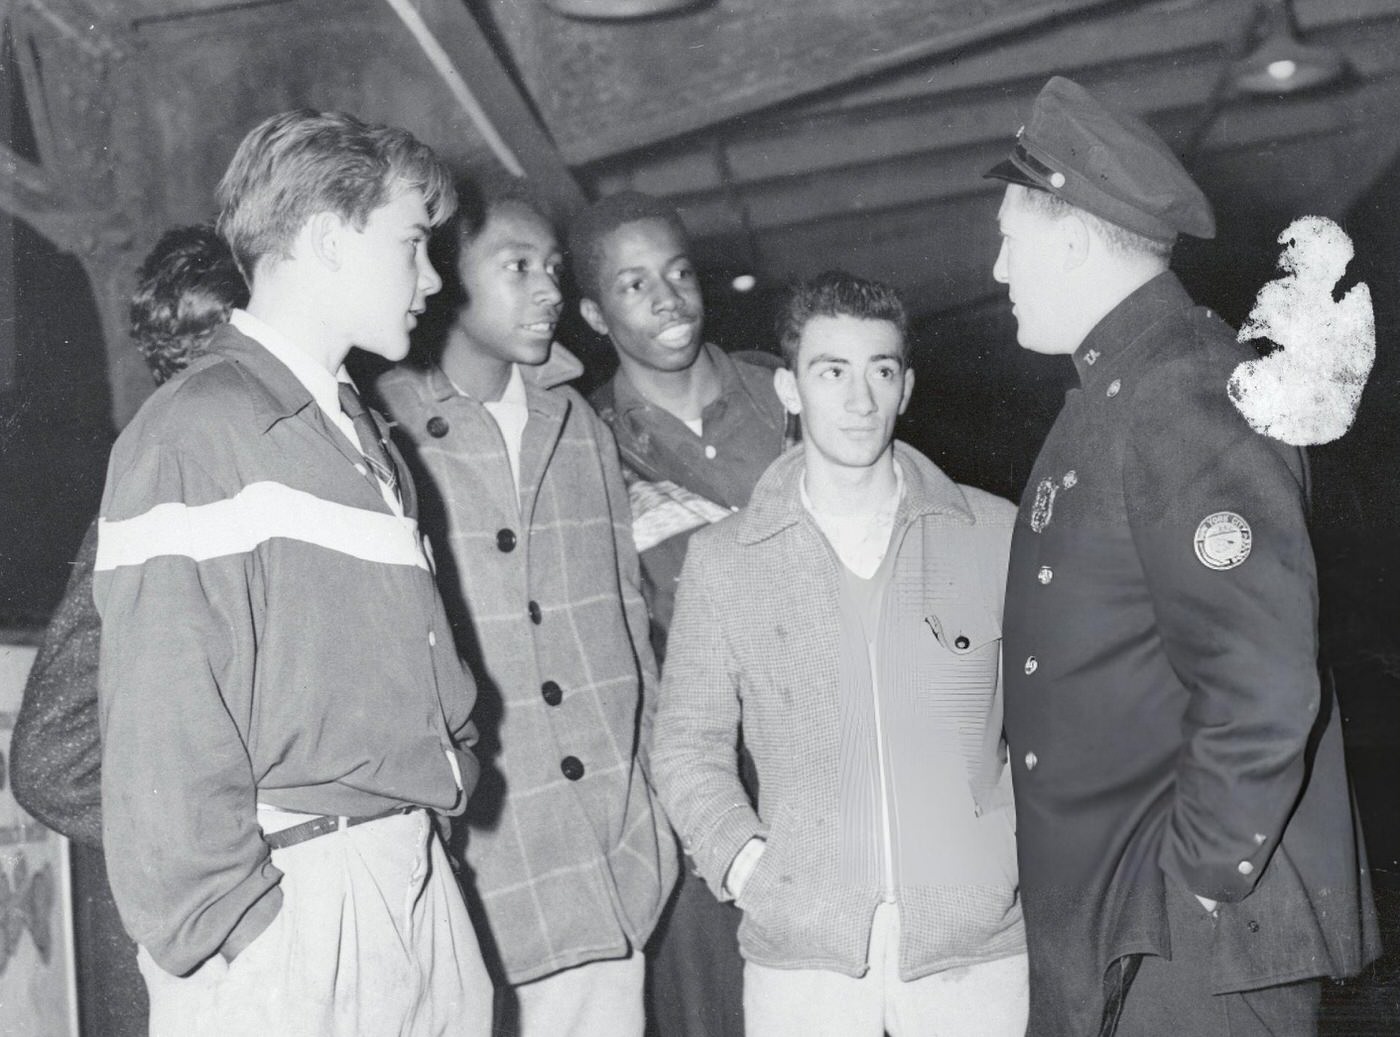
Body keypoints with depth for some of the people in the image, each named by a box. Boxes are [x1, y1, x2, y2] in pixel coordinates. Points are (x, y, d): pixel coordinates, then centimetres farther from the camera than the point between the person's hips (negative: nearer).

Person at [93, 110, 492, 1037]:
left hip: (416, 880, 8)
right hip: (291, 900, -7)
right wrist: (224, 936, -17)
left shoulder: (361, 435, 15)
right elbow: (162, 726, -16)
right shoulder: (193, 433, -10)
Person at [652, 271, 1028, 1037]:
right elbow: (687, 744, 9)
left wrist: (1032, 844, 0)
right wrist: (742, 860, -3)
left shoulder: (995, 533, 3)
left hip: (980, 945, 1)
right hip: (801, 954, 0)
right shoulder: (722, 559, 3)